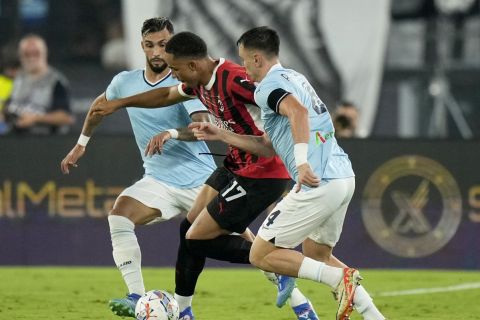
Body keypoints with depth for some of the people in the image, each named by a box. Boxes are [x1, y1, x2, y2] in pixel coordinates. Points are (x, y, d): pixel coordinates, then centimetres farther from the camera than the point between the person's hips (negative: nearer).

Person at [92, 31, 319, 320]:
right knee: (189, 228, 15)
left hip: (262, 174, -10)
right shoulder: (201, 83, 6)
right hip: (236, 166, 10)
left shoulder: (234, 79, -24)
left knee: (198, 239, -8)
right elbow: (167, 95, 28)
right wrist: (120, 103, 36)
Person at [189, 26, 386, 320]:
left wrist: (302, 162, -35)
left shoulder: (268, 86, -6)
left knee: (261, 255, 1)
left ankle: (341, 278, -11)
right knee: (316, 253, 26)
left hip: (318, 184, -9)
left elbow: (298, 111, -29)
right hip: (343, 177, 9)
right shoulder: (295, 78, 23)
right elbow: (271, 147, 26)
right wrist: (222, 135, 29)